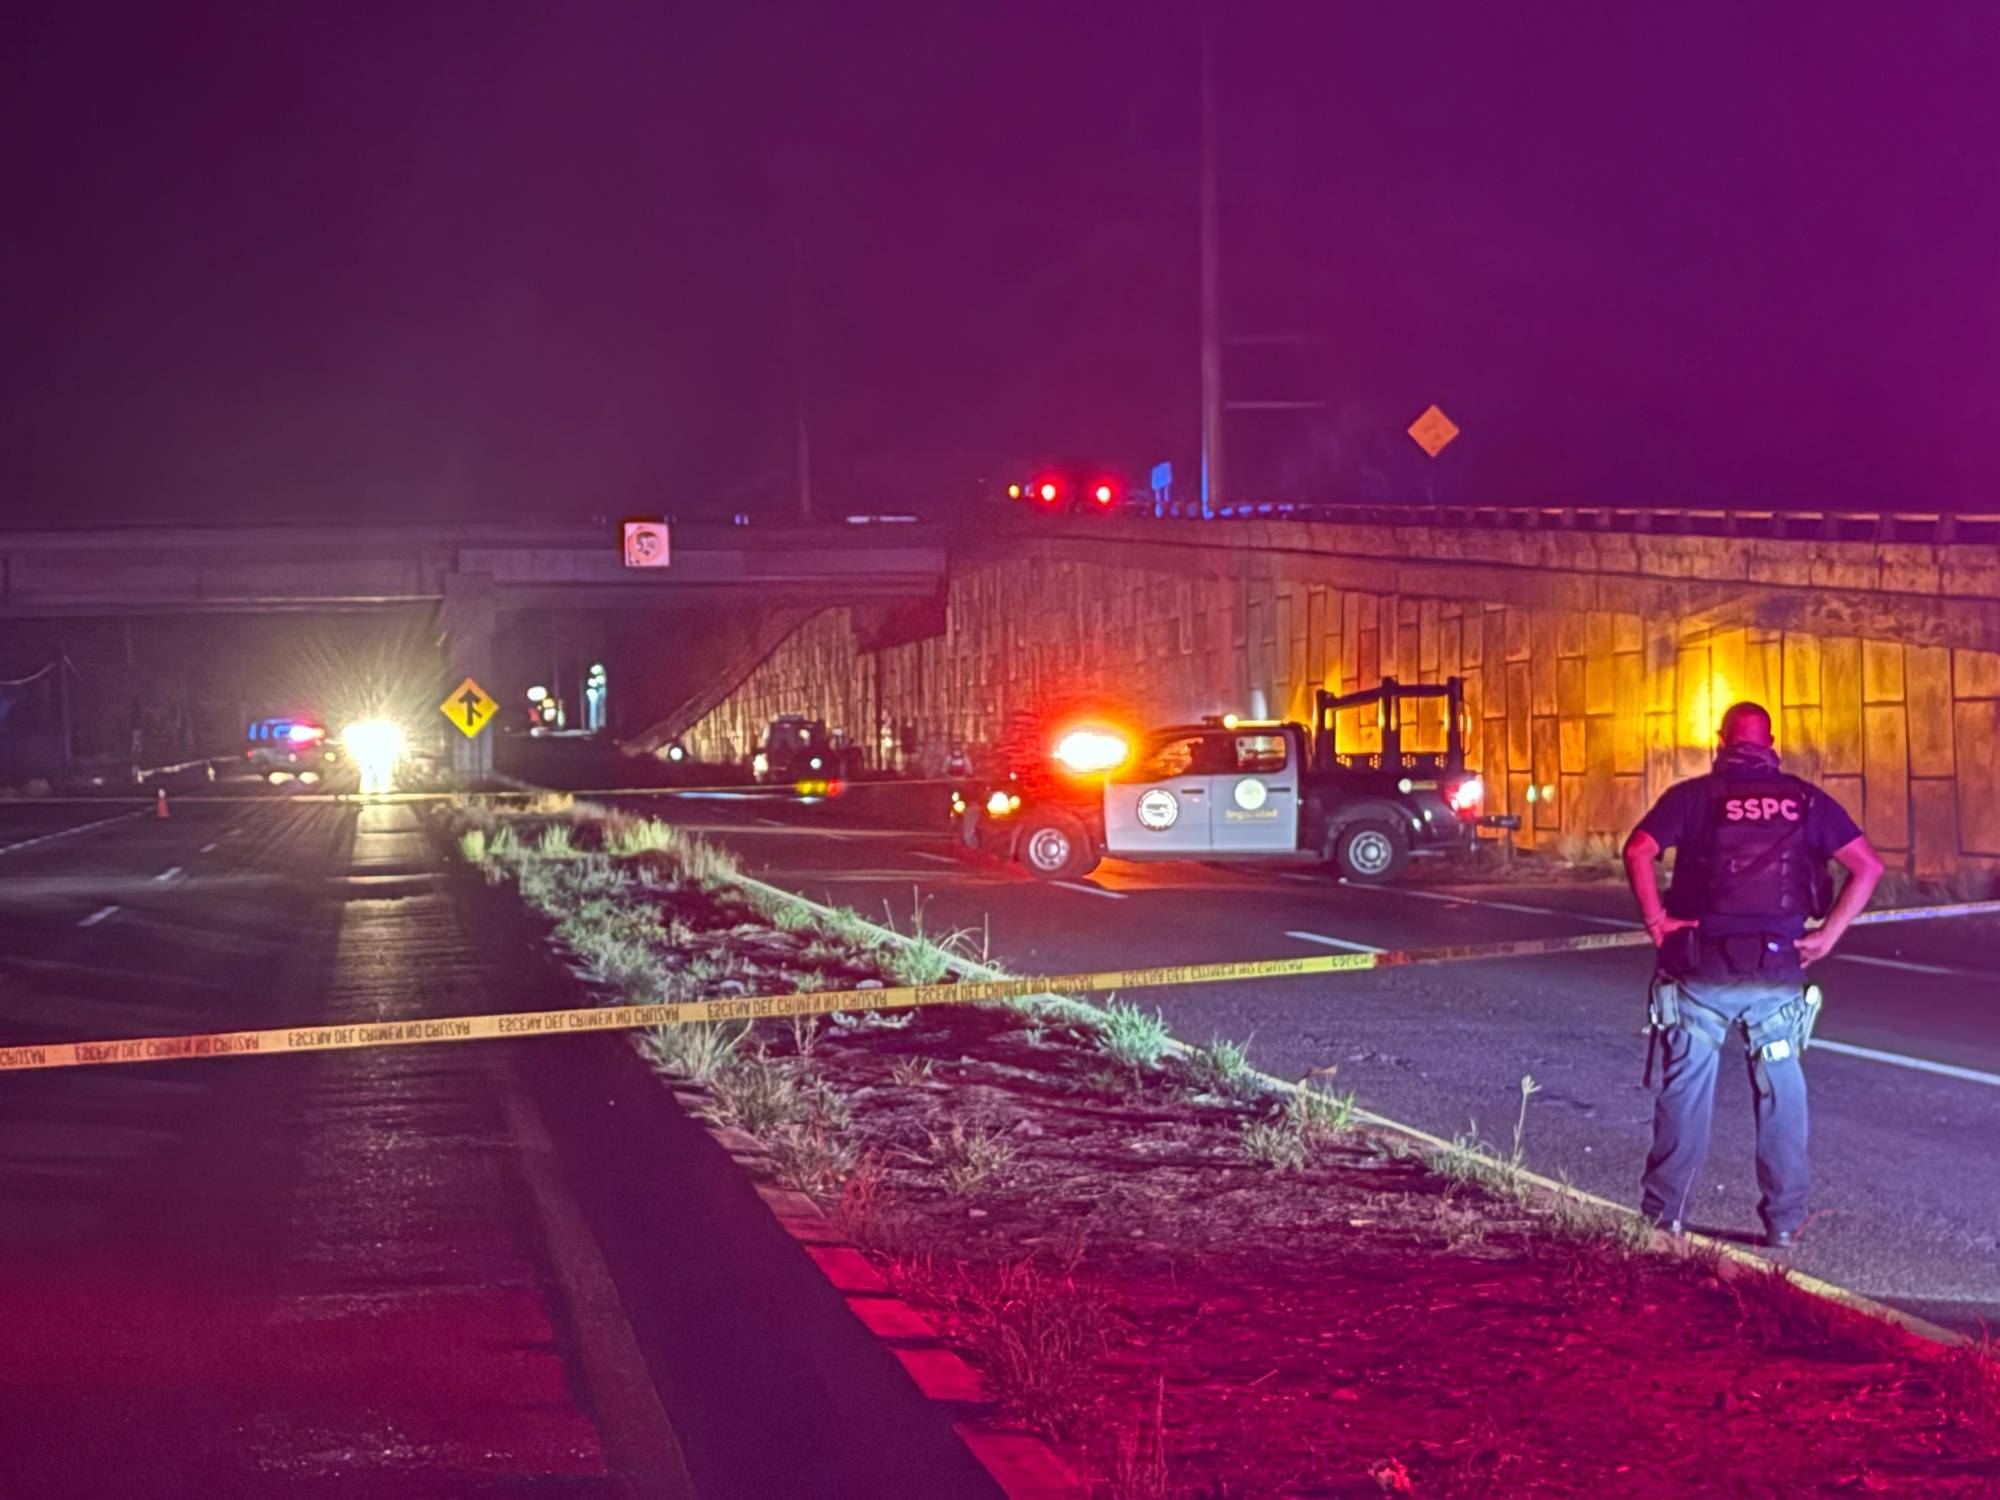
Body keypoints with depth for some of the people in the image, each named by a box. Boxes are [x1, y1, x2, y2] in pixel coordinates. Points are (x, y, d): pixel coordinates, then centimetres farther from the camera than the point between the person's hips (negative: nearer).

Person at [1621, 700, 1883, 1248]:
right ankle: (1784, 1220, 12)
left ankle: (1665, 1214, 11)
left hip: (1701, 969, -1)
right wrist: (1827, 935, 1)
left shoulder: (1693, 795, -1)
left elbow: (1637, 851, -15)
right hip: (1779, 969, 1)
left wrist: (1657, 920, -7)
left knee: (1686, 1090, 7)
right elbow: (1868, 865, 0)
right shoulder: (1805, 801, 6)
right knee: (1781, 1094, 10)